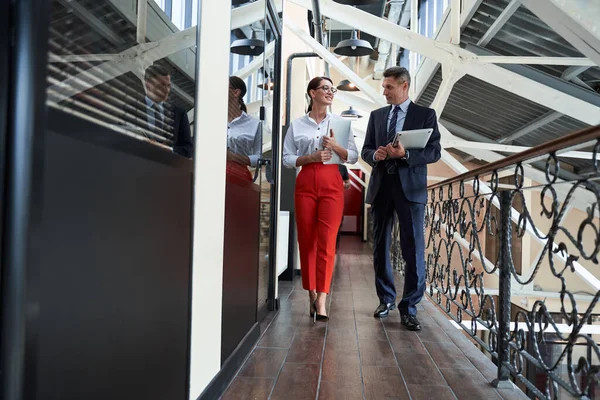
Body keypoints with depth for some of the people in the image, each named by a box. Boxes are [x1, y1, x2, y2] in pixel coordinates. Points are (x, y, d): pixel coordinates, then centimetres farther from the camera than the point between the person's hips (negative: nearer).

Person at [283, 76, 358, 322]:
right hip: (305, 183, 1)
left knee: (327, 241, -8)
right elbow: (287, 159, 5)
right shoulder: (297, 125, 9)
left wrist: (336, 147, -11)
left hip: (332, 183, 0)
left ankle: (321, 299, -6)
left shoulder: (340, 122, 10)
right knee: (306, 241, 3)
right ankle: (312, 295, 16)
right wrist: (310, 157, -10)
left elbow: (353, 157, 7)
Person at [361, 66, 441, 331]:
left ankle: (409, 309, 5)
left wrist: (405, 154, -18)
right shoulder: (376, 115, 14)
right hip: (381, 186, 4)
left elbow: (434, 152, -2)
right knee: (380, 247, 10)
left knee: (414, 249, -5)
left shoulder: (425, 115, 4)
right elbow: (365, 150, 14)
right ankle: (386, 299, 26)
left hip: (410, 187, -4)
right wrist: (375, 155, -9)